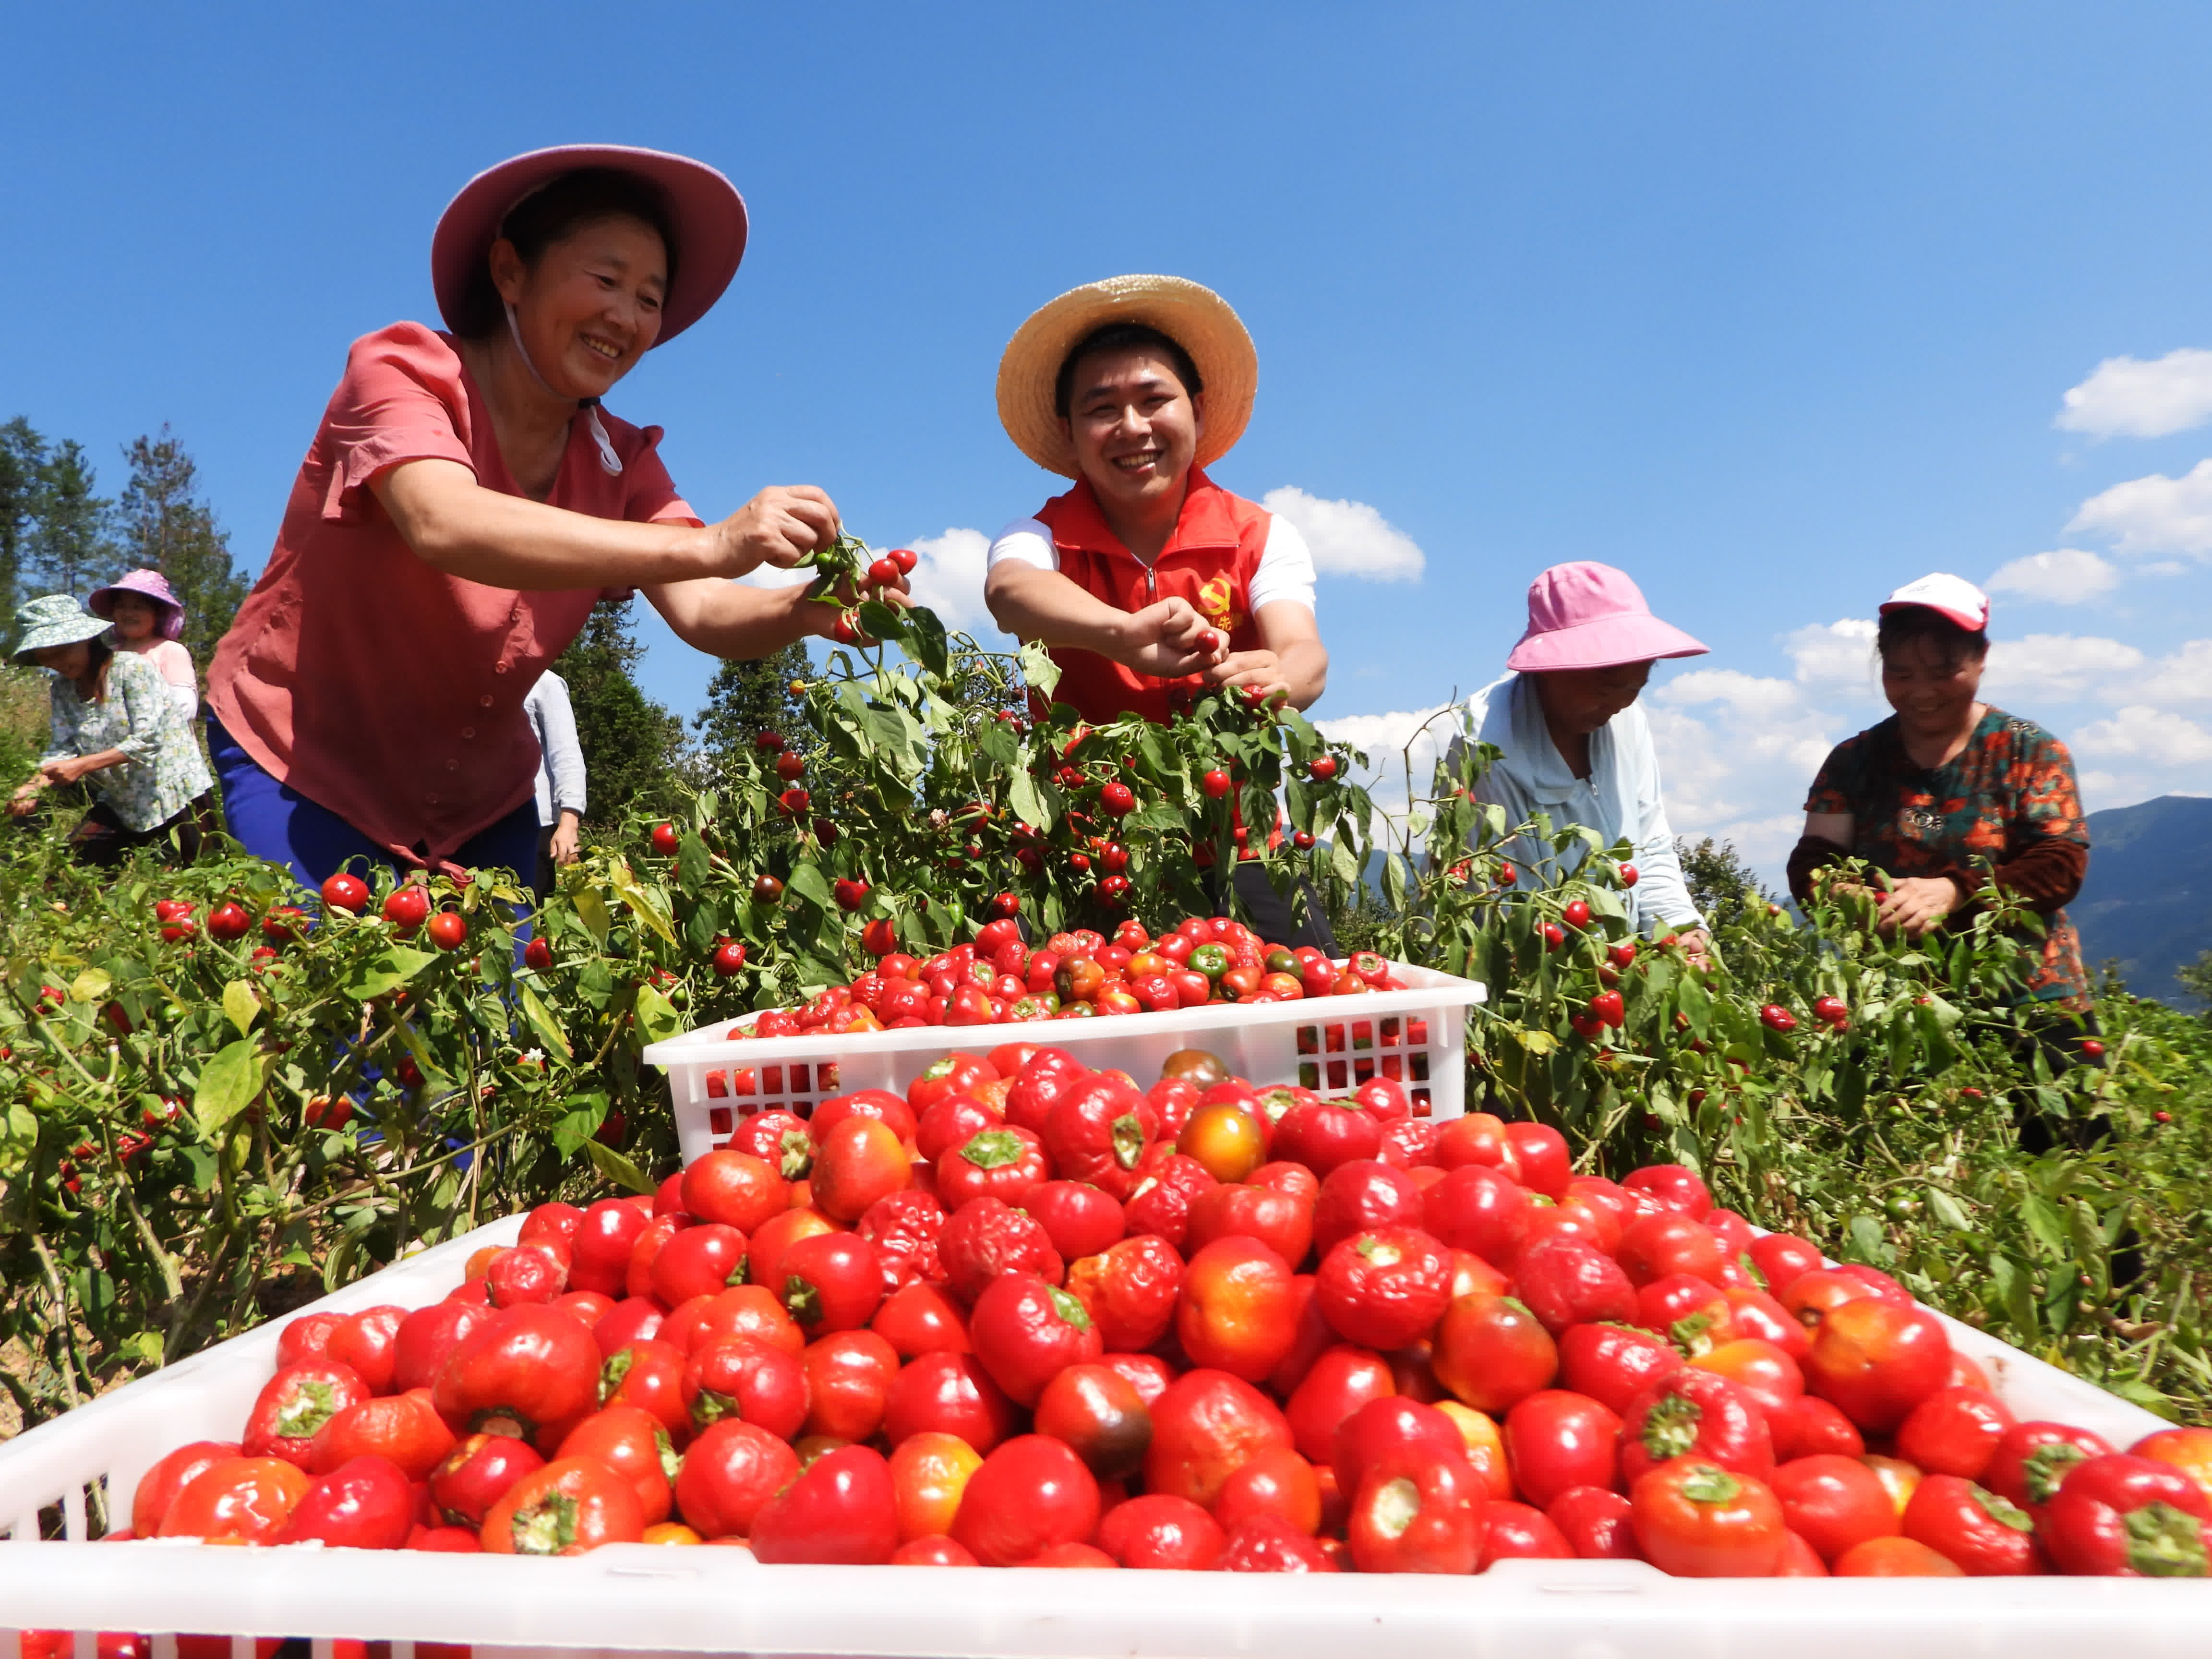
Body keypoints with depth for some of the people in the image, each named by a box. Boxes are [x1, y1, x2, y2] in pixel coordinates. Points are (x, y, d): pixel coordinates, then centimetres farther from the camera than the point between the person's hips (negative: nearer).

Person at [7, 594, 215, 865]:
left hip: (174, 793, -7)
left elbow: (148, 739, -21)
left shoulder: (131, 667, -13)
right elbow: (64, 750, -2)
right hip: (121, 802, 7)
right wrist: (35, 786, -21)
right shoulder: (63, 688, 7)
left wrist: (82, 765, -27)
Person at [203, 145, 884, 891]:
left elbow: (701, 613, -16)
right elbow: (444, 526, -37)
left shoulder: (620, 461, -2)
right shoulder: (403, 370, -15)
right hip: (304, 768, -4)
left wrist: (802, 610, -39)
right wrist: (710, 546, -46)